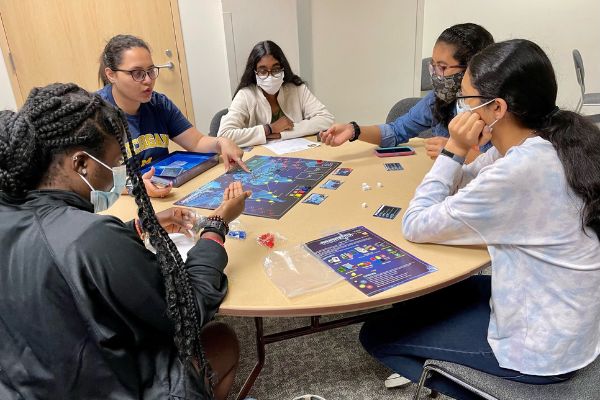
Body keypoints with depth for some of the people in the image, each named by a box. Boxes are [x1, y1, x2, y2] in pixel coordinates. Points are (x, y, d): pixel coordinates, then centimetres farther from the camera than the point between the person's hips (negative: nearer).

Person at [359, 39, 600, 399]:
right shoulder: (545, 144, -4)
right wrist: (455, 154, -11)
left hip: (539, 348, -8)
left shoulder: (521, 168, -31)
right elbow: (464, 187, 6)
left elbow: (415, 226, -22)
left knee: (376, 335, 6)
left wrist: (454, 150, -19)